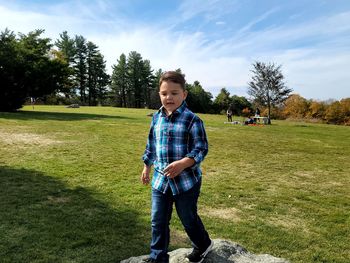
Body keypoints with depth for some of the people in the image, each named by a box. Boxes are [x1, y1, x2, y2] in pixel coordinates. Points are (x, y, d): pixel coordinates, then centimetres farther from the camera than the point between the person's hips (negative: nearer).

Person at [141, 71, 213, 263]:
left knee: (188, 219, 16)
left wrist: (182, 164, -30)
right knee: (158, 222, 11)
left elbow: (201, 149, -15)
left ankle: (203, 245, 45)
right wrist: (147, 167, 20)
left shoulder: (192, 120, -14)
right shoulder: (156, 118, 4)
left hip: (186, 180, -4)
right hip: (160, 179, 5)